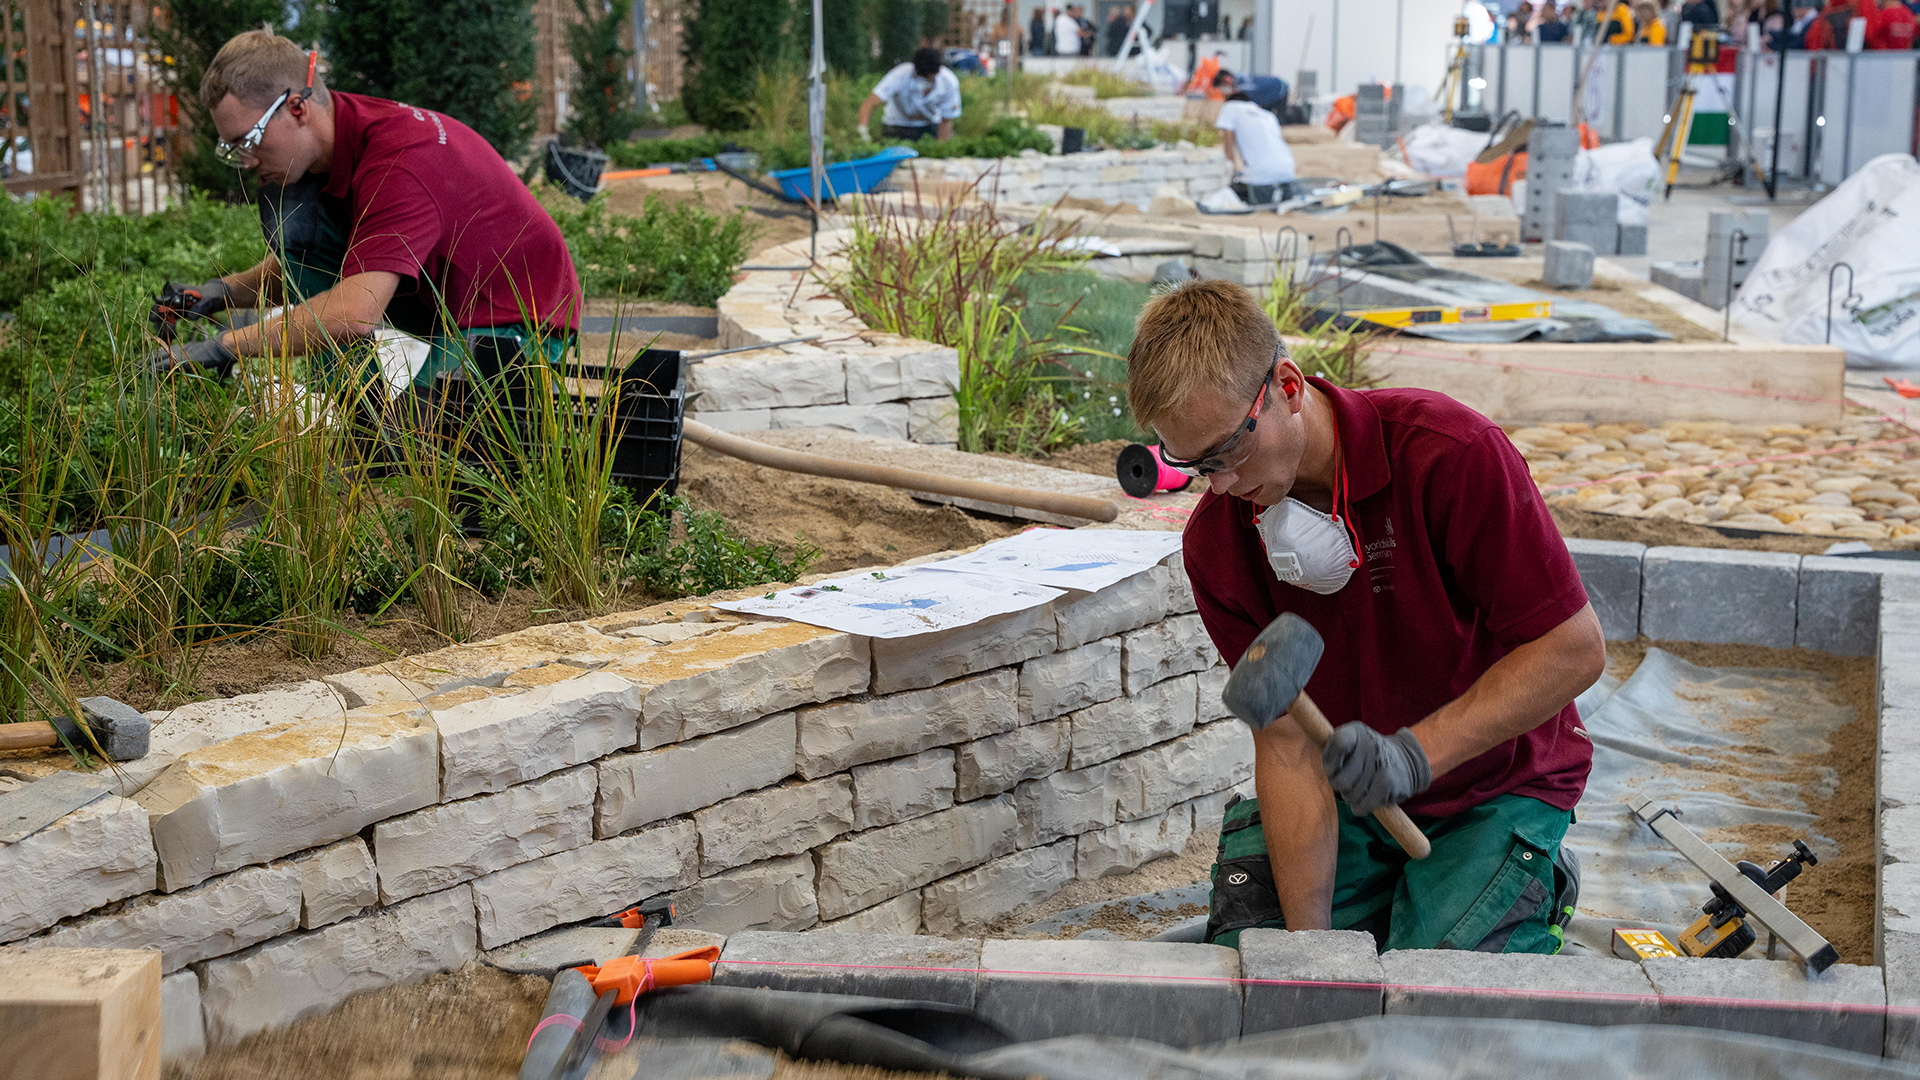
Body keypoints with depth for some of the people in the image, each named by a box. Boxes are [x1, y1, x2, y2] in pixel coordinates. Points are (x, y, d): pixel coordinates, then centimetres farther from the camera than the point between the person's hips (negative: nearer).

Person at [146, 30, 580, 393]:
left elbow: (353, 314, -41)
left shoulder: (400, 161, -32)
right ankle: (336, 391, -4)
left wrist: (226, 344, -32)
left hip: (515, 326, -9)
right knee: (285, 204, -5)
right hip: (434, 303, 9)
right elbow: (297, 264, 11)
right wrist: (225, 291, -8)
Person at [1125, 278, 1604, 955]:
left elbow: (1575, 649, -22)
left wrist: (1417, 750, -32)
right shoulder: (1215, 543, -14)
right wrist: (1309, 943, -22)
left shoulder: (1452, 453, -26)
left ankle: (1533, 890, 10)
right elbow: (1287, 742, -15)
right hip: (1349, 796, 4)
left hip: (1494, 787, -4)